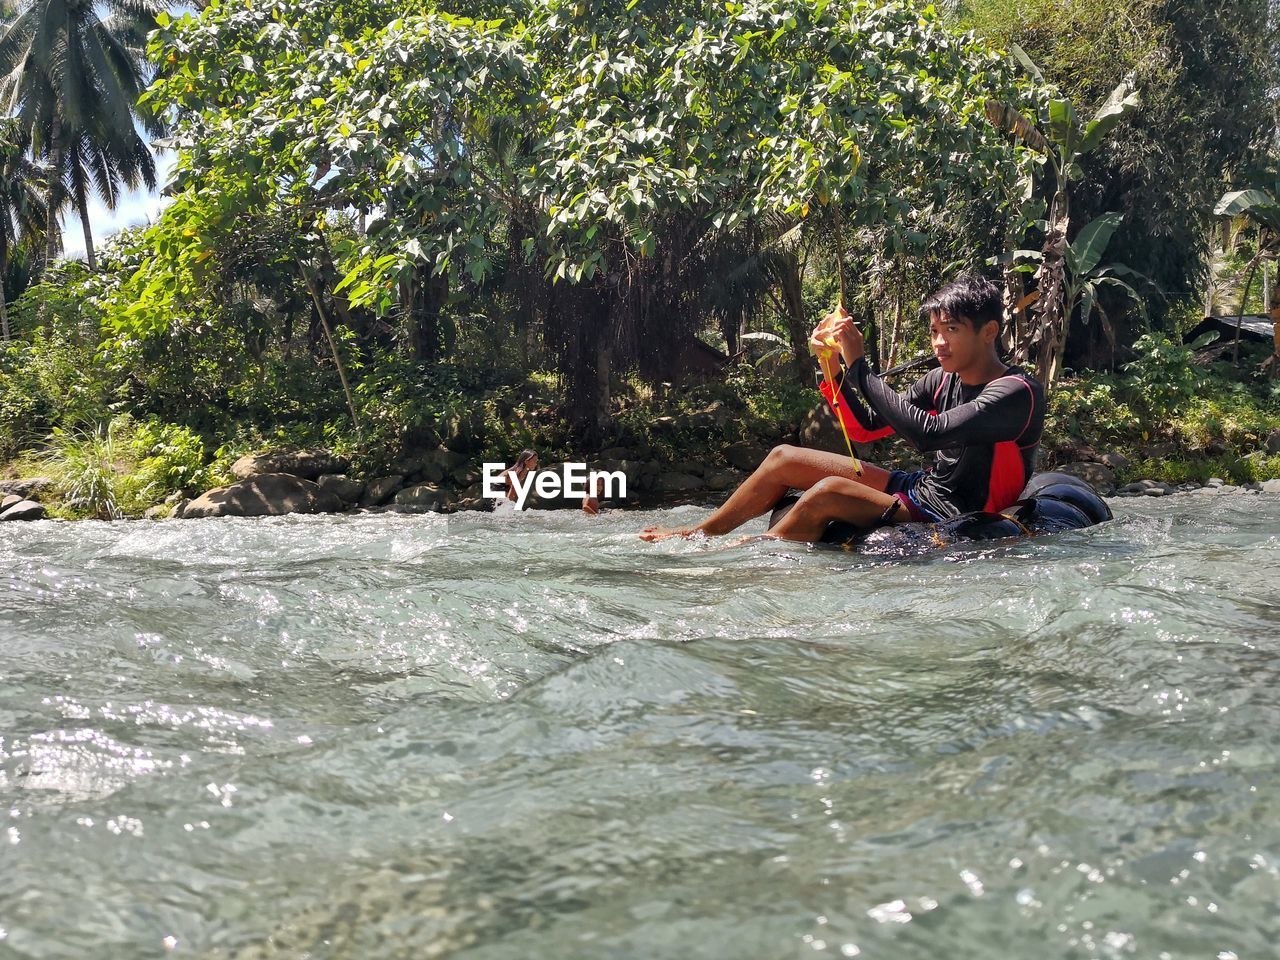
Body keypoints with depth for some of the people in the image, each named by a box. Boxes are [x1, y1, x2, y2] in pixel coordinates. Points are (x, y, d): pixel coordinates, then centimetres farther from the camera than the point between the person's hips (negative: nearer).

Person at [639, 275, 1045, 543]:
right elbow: (865, 427, 7)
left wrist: (858, 365, -27)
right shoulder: (943, 380, 5)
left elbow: (927, 433, -33)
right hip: (923, 486, 9)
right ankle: (700, 533, 16)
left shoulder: (1017, 393, -19)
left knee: (828, 492, -31)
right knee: (784, 458, 5)